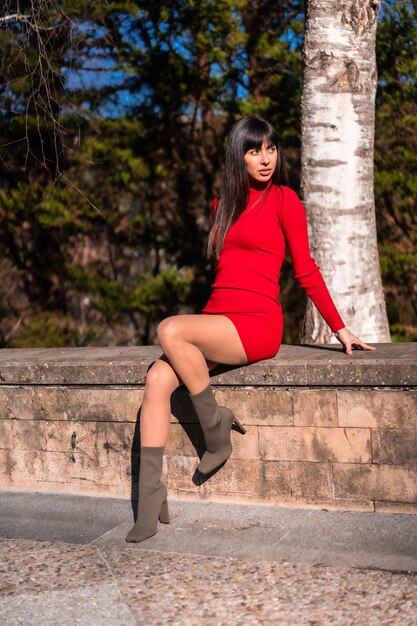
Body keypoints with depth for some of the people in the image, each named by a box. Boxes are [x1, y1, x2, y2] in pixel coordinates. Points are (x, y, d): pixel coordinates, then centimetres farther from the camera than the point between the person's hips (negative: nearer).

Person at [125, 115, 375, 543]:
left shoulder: (283, 200, 1)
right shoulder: (223, 204, 19)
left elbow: (306, 271, 1)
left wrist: (340, 329, -1)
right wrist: (206, 326, 15)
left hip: (256, 324, -6)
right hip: (217, 321, 6)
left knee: (170, 330, -30)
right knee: (158, 380, -19)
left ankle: (217, 435, -13)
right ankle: (150, 500, -18)